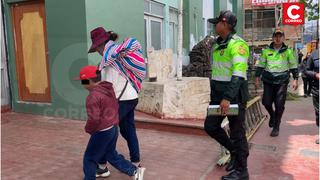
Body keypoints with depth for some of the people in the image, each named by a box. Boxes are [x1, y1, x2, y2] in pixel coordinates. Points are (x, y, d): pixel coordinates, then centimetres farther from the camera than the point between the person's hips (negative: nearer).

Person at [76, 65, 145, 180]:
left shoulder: (93, 96, -22)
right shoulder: (109, 89, 6)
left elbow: (94, 119, -25)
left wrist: (88, 129, -7)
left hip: (102, 132, -9)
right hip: (113, 128, 9)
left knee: (89, 159, 9)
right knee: (111, 155, 23)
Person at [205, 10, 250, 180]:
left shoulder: (237, 44, -13)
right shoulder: (217, 45, 14)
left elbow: (239, 74, -23)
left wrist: (228, 98, -30)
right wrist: (214, 95, 18)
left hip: (234, 94, -9)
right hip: (218, 93, 9)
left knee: (237, 132, 1)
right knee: (210, 126, 11)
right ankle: (234, 151, 32)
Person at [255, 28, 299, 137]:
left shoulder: (288, 51, 4)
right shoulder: (266, 51, 7)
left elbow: (293, 66, 8)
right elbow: (260, 65, 11)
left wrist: (295, 79, 1)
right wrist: (257, 77, 6)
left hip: (282, 81, -1)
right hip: (268, 81, 2)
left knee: (279, 105, -3)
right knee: (266, 102, 2)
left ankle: (276, 127, 9)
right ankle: (272, 116, 35)